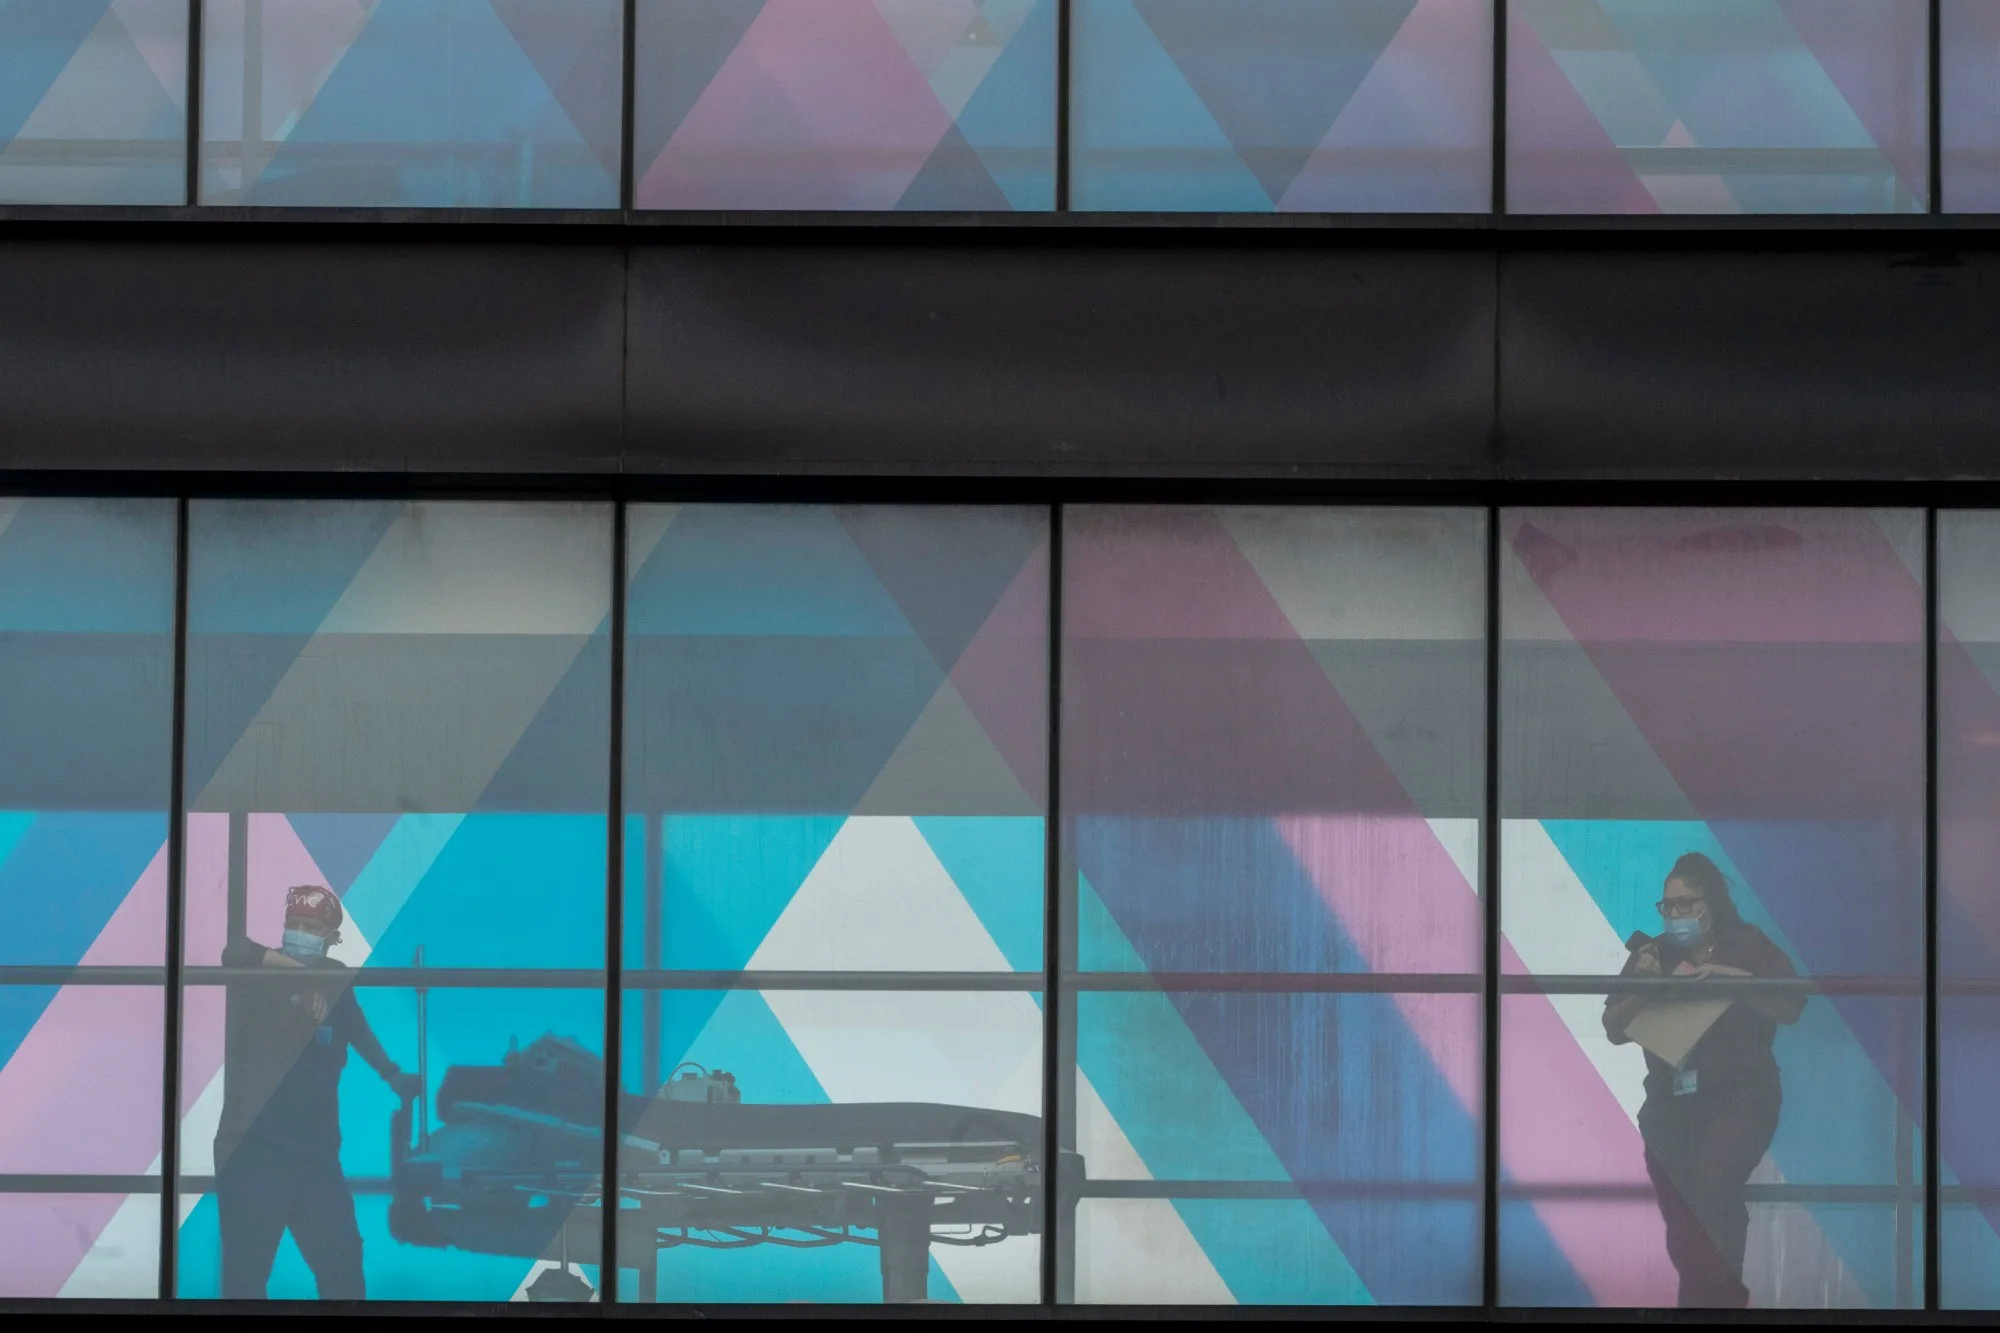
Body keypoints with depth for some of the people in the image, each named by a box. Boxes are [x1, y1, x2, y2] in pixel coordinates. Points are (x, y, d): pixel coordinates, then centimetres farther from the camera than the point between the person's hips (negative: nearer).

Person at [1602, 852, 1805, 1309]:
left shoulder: (1749, 946, 1)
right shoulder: (1654, 954, 8)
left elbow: (1791, 1008, -10)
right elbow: (1614, 1030, 8)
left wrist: (1728, 976, -20)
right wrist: (1641, 987, -11)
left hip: (1738, 1098, -4)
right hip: (1670, 1104, 4)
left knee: (1711, 1190, -25)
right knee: (1680, 1217, 1)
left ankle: (1719, 1300, -17)